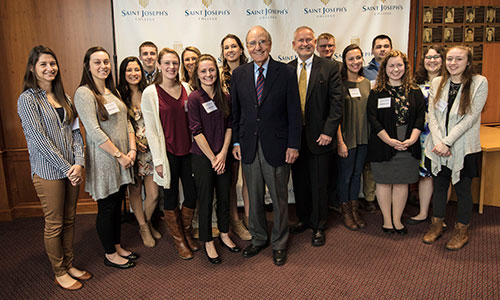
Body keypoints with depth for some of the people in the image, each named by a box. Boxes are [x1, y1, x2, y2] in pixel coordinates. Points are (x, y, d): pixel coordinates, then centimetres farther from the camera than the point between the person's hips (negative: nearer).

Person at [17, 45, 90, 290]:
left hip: (71, 169, 6)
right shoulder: (27, 99, -8)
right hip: (47, 171, -6)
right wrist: (66, 168, -14)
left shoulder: (63, 97, 10)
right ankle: (59, 273, 23)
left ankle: (69, 265, 31)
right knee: (54, 224, 7)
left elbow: (75, 132, 7)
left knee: (69, 220, 15)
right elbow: (39, 139, -14)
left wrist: (79, 162, -6)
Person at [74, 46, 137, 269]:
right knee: (107, 208, 6)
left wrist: (132, 150, -2)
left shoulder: (113, 91, 13)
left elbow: (126, 122, 12)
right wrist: (119, 155, -16)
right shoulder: (84, 93, -12)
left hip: (122, 157, 8)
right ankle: (110, 254, 23)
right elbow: (94, 132, -19)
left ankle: (117, 247, 33)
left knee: (117, 205, 17)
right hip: (103, 159, -7)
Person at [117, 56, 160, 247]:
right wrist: (133, 142, -13)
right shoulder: (119, 95, -3)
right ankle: (143, 227, 29)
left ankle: (147, 222, 29)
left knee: (153, 193, 2)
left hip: (150, 149, 2)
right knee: (135, 191, 9)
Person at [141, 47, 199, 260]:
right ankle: (178, 240, 28)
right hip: (167, 152, -3)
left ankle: (187, 233, 33)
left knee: (192, 194, 9)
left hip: (188, 150, 4)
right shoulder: (150, 93, -6)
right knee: (171, 197, 9)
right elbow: (151, 129, -7)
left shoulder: (185, 88, 5)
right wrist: (158, 160, -10)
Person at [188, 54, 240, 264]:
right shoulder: (194, 98, -10)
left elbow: (229, 126, 5)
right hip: (202, 157, -4)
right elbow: (197, 131, -13)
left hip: (222, 156, 5)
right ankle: (208, 242, 22)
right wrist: (212, 158, -11)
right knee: (206, 200, 6)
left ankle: (224, 234, 34)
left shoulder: (224, 97, 4)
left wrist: (223, 153, -6)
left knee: (224, 197, 14)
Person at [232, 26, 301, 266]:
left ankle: (279, 244, 29)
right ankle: (258, 238, 36)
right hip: (248, 146, 3)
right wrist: (236, 142, 3)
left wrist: (293, 145, -9)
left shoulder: (286, 73, -4)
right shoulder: (239, 75, 5)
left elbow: (294, 113, -5)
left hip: (276, 145, -2)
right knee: (254, 197, 15)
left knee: (279, 198, 10)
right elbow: (235, 111, 8)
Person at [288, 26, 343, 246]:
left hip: (318, 136, -3)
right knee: (299, 182, 15)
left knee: (319, 184, 7)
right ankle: (303, 218, 35)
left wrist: (328, 131, -14)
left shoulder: (329, 68, -2)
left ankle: (318, 226, 23)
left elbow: (336, 103, -6)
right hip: (294, 136, 3)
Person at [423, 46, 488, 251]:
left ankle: (461, 231, 25)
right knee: (439, 186, 14)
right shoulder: (437, 83, 5)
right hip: (438, 147, 3)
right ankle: (436, 225, 30)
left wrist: (447, 141, -17)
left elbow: (470, 118, -13)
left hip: (463, 148, -3)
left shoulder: (479, 83, -6)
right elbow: (432, 115, 0)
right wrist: (438, 142, -12)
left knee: (462, 189, 8)